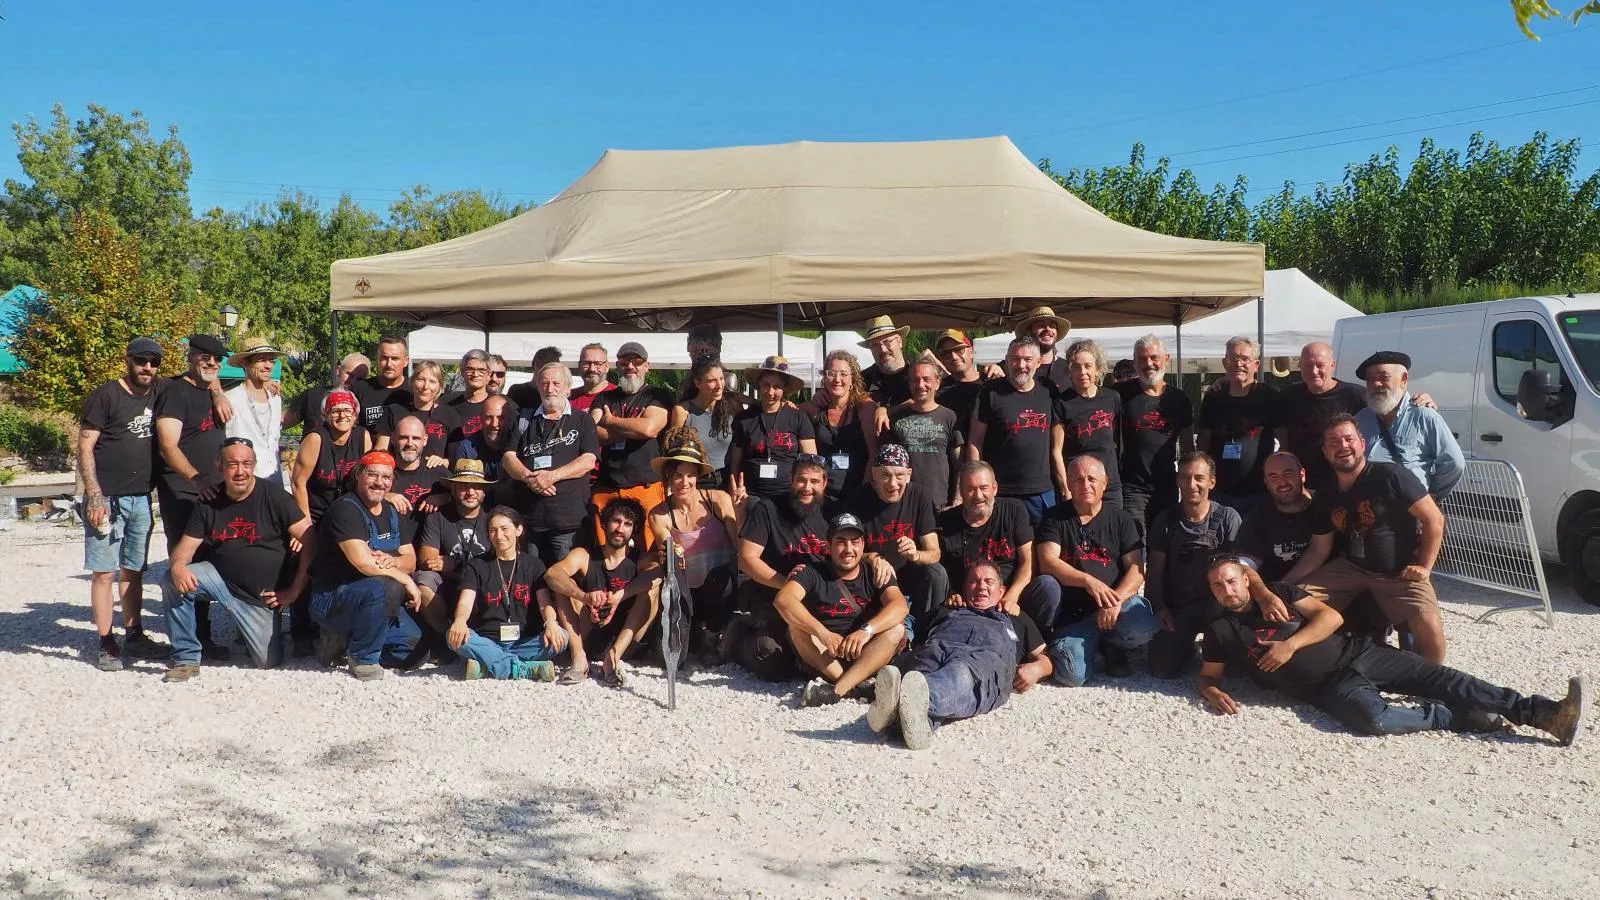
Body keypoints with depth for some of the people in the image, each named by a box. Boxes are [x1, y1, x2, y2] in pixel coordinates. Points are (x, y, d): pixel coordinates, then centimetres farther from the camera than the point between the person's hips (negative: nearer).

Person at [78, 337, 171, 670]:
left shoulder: (158, 393, 9)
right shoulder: (105, 396, -7)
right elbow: (84, 448, -9)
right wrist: (94, 496, -17)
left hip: (141, 499, 6)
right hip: (107, 498, -5)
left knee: (133, 571, 12)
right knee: (104, 572, -3)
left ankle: (134, 637, 19)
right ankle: (106, 644, 2)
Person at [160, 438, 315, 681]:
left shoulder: (272, 495, -13)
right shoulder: (210, 502, -1)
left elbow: (309, 540, -14)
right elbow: (187, 545, 0)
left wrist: (295, 590, -14)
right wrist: (177, 567, -26)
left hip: (261, 595, -3)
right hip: (220, 577, 3)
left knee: (269, 661, -5)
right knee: (172, 582, -24)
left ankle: (268, 627, 33)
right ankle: (186, 658, -9)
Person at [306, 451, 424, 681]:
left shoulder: (394, 513, 10)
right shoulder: (346, 509, -16)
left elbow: (410, 562, 5)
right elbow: (363, 563, -26)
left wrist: (392, 561, -18)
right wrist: (406, 580, -18)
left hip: (378, 602, 8)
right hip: (330, 599, -8)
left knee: (416, 642, -3)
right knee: (385, 587, -36)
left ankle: (344, 641, 12)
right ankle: (363, 659, -16)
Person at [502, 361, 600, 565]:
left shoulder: (582, 420, 10)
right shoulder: (525, 420, 18)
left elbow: (588, 461, -2)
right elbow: (508, 457, 9)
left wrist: (552, 476, -14)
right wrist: (528, 477, -11)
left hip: (569, 516, -2)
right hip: (527, 515, 3)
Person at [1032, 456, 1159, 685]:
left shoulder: (1121, 520, 9)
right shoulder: (1055, 519, 6)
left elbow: (1136, 569, -1)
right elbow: (1048, 563, -9)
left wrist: (1115, 601, -20)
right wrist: (1088, 581, -24)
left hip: (1118, 600, 1)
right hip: (1072, 613, -1)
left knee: (1145, 625, -33)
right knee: (1072, 674, -25)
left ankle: (1111, 645, 4)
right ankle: (1101, 649, 12)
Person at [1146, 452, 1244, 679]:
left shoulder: (1228, 519, -3)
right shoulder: (1165, 520, 2)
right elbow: (1155, 573, 3)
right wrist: (1159, 607, -12)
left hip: (1216, 606, -1)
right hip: (1175, 609, 1)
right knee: (1162, 669, -16)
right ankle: (1185, 645, 19)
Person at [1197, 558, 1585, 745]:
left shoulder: (1277, 592, 9)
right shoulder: (1220, 631, 4)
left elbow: (1331, 616, 3)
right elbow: (1208, 676, 8)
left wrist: (1291, 644, -13)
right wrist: (1214, 694, -18)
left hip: (1356, 653, 3)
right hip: (1330, 686, -3)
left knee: (1438, 678, -10)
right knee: (1374, 718, -34)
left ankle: (1545, 714, -12)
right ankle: (1462, 718, -14)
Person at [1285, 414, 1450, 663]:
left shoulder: (1390, 476, -15)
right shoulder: (1325, 495, 2)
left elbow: (1434, 519, -11)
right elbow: (1319, 551, 8)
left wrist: (1424, 567, -14)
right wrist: (1282, 585, -3)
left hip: (1400, 573, -5)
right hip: (1351, 568, 5)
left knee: (1430, 629, -28)